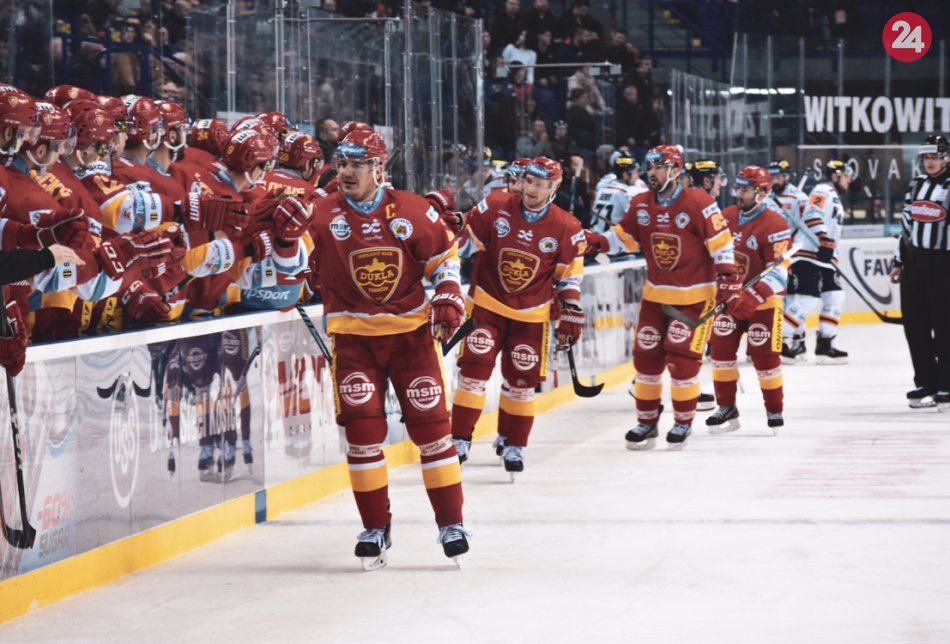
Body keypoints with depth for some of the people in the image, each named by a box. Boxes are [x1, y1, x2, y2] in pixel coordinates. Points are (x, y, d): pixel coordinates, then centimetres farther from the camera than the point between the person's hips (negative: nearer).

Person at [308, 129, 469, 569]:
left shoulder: (412, 211, -3)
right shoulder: (322, 214, -5)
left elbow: (444, 255, 7)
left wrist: (448, 297, -5)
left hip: (411, 330, 0)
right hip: (354, 335, 0)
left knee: (431, 425, 1)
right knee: (362, 429, -5)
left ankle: (451, 523, 12)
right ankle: (375, 529, 8)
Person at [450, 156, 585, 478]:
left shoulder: (567, 229, -9)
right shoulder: (494, 208, -12)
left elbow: (569, 277, 2)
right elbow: (465, 243, -1)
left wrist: (571, 315, 0)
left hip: (531, 315, 1)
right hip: (487, 304, -1)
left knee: (522, 380, 5)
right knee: (474, 369, -10)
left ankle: (513, 444, 22)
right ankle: (460, 439, -3)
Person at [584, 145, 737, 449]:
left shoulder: (698, 203, -15)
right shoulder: (641, 205, 1)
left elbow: (721, 240, -13)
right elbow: (624, 238, 5)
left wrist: (727, 275, -17)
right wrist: (597, 242, -12)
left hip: (694, 295, -5)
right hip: (655, 294, 5)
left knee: (682, 358, -8)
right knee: (646, 355, 4)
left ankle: (684, 421, 9)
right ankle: (647, 421, 15)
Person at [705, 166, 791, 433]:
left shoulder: (775, 226, -19)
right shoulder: (727, 217, 1)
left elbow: (779, 272, -22)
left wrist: (753, 297, -32)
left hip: (763, 301, -5)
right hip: (730, 296, 5)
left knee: (765, 356, -3)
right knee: (720, 350, 1)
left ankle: (774, 411, 13)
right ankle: (726, 408, 13)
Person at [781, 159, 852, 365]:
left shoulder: (835, 199, 28)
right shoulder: (823, 192, -5)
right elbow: (813, 216, -21)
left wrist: (833, 260, 28)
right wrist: (824, 241, -29)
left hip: (823, 258, 10)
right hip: (808, 255, -10)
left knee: (835, 297, 6)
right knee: (806, 299, -18)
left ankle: (825, 344, 9)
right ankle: (781, 341, -16)